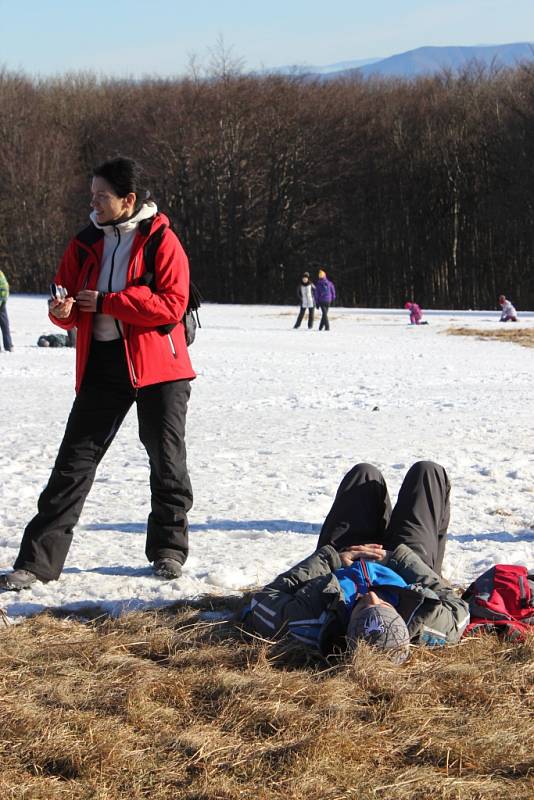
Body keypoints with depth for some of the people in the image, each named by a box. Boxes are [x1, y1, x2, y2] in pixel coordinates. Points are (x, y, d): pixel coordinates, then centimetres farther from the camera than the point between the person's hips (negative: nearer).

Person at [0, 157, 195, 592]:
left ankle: (168, 550, 23)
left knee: (166, 459, 6)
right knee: (75, 459, -2)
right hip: (102, 364, 4)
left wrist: (106, 302, -16)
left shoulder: (161, 241, -8)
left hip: (157, 365, -4)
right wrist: (63, 309, -10)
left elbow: (172, 304, -17)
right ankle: (39, 560, -3)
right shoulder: (87, 243, 9)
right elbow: (70, 302, 15)